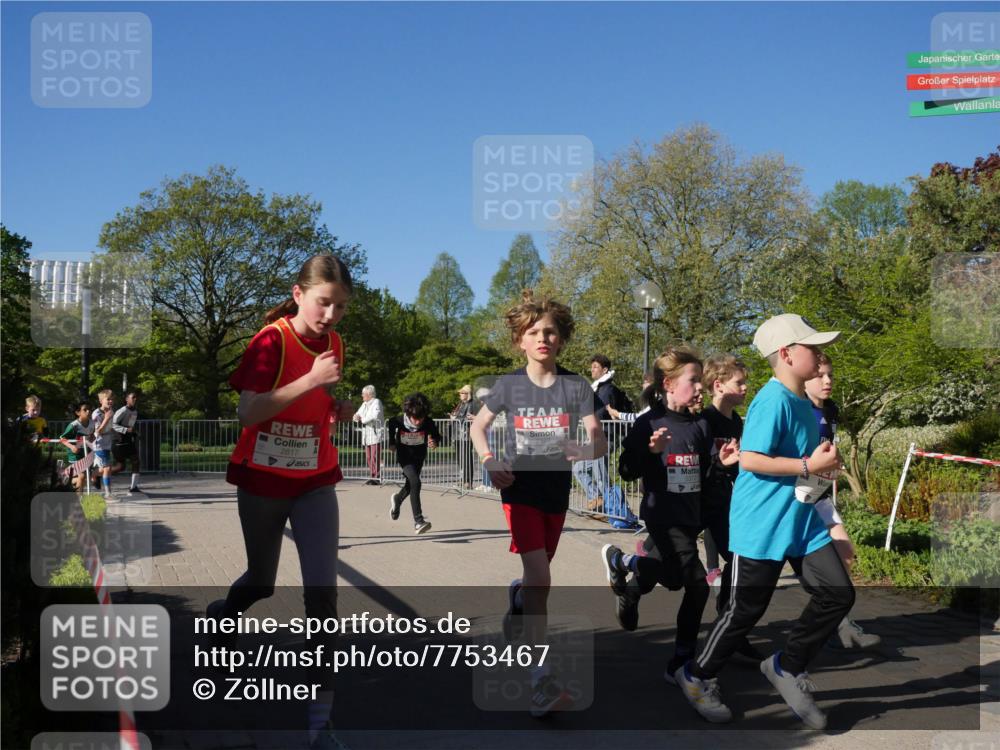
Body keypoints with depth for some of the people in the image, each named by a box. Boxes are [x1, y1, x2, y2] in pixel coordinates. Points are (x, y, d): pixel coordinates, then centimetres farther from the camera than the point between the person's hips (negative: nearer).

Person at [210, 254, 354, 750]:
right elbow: (247, 412, -26)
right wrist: (309, 381, -33)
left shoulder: (334, 344, 1)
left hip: (315, 483, 3)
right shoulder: (271, 341, -17)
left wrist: (340, 409, -5)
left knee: (322, 593, -9)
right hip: (262, 483, -3)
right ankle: (222, 615, 55)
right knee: (262, 583, 17)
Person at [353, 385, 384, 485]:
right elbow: (357, 414, 20)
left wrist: (362, 419, -10)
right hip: (366, 435, 8)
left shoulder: (376, 402, -6)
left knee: (375, 457, -10)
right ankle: (372, 476, 13)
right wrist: (357, 416, -5)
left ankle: (377, 477, -8)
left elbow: (374, 416, -22)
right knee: (369, 457, 7)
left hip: (375, 434, -8)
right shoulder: (364, 404, 19)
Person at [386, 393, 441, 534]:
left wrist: (435, 442, -30)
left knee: (410, 485, 20)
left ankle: (397, 499, 57)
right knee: (415, 483, -24)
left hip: (419, 457, 3)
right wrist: (392, 442, 3)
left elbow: (436, 435, -8)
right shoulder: (399, 421, -24)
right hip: (404, 457, -3)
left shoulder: (428, 423, -24)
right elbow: (389, 425, -1)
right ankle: (418, 521, -25)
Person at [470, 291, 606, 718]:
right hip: (520, 490, -3)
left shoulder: (576, 387, -5)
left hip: (556, 492, 3)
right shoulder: (508, 385, -4)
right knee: (540, 579, -17)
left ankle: (514, 606, 55)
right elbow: (478, 427, 9)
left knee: (536, 577, 19)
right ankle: (541, 683, -18)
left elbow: (599, 444, -10)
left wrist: (583, 450, -34)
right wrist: (489, 461, -10)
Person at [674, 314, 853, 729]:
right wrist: (809, 465, -22)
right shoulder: (773, 400, -18)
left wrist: (824, 461, 6)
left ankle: (788, 666, 19)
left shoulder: (805, 404, 10)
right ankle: (697, 676, 24)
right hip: (761, 523, -8)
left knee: (838, 593, 2)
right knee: (746, 609, 3)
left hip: (800, 517, 8)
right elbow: (749, 459, -25)